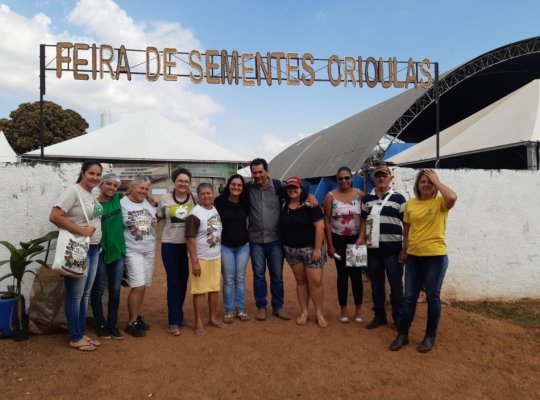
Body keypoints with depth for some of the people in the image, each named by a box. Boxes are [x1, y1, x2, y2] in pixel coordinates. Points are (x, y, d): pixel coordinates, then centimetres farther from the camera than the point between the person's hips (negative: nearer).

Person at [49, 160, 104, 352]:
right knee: (75, 295, 2)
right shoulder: (73, 191, -14)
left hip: (93, 248, 9)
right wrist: (82, 231, -21)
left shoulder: (92, 194, 12)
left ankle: (82, 333, 27)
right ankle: (75, 338, 14)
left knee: (85, 294, 16)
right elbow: (54, 217, -22)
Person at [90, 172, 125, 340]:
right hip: (99, 251, -4)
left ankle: (112, 324, 22)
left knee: (115, 290, 10)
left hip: (117, 250, 4)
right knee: (99, 289, 8)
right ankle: (100, 325, 22)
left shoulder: (118, 199, 3)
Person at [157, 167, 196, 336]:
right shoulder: (165, 200, -2)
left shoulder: (194, 199, -1)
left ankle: (179, 315, 30)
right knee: (173, 282, -1)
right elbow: (157, 218, 11)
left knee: (183, 281, 12)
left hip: (188, 245, 2)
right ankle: (173, 321, 10)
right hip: (170, 245, -1)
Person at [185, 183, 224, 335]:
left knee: (214, 289, 14)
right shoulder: (195, 214, -15)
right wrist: (194, 261, -20)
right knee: (200, 290, 1)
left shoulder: (216, 209, 7)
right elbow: (190, 238, -17)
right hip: (201, 258, -6)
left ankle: (213, 317, 29)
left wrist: (220, 253, 15)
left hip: (216, 257, 7)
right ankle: (198, 323, 12)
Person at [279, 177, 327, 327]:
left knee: (316, 281, -3)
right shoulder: (284, 206, 4)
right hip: (291, 250, 4)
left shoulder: (310, 205, -10)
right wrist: (284, 245, 6)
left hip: (310, 249, -4)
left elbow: (320, 226, -14)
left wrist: (317, 248, -17)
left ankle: (319, 313, 12)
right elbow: (281, 227, 13)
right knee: (300, 281, 11)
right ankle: (304, 312, 22)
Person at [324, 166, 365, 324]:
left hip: (356, 239, 1)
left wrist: (361, 237, -12)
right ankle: (344, 311, 22)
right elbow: (327, 221, -4)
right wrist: (330, 245, -6)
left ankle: (358, 311, 19)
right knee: (342, 275, 7)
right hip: (339, 240, 0)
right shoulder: (331, 196, -5)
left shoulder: (360, 194, -2)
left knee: (356, 275, 3)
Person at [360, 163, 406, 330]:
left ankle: (399, 318, 19)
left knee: (396, 285, 5)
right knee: (376, 285, 13)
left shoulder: (398, 198, -3)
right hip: (373, 249, 4)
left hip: (392, 249, -4)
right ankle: (379, 316, 27)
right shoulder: (367, 198, 9)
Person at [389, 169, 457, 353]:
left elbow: (453, 197, -31)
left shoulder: (440, 202, -6)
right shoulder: (410, 204, 6)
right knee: (409, 297, 10)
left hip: (436, 256, -4)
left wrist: (436, 180, -17)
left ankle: (430, 337, 24)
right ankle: (402, 335, 21)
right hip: (413, 256, 4)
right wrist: (404, 250, 17)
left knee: (432, 297, 9)